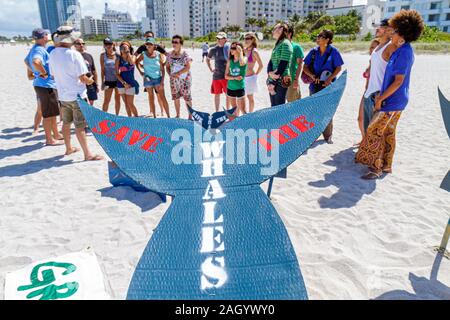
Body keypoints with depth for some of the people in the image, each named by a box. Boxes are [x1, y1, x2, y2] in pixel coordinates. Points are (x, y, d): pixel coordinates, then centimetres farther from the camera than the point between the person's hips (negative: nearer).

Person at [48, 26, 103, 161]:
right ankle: (88, 154, 2)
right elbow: (83, 78, -18)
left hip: (63, 95, 7)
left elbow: (53, 74, 13)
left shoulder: (53, 54, 3)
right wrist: (90, 80, 3)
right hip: (77, 95, -7)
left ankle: (69, 148, 33)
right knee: (80, 126, -4)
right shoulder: (74, 54, -18)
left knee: (66, 123, 18)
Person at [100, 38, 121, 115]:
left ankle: (117, 115, 23)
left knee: (117, 99, 10)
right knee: (106, 100, 2)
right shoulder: (103, 55, 1)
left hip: (118, 80, 1)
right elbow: (103, 69, 2)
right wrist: (102, 81, -2)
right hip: (108, 81, -1)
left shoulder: (117, 55, 1)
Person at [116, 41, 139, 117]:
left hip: (130, 84, -3)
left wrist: (128, 52, -20)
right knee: (126, 104, 9)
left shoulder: (133, 57, 0)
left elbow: (132, 62, -26)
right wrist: (124, 83, -11)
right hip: (121, 83, 3)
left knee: (130, 104, -4)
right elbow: (117, 74, 0)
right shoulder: (118, 59, 3)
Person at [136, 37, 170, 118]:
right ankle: (154, 116, 16)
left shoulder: (158, 55, -3)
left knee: (162, 97, -6)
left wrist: (162, 81, -8)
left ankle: (168, 116, -2)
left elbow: (162, 70, -2)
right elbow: (137, 62, 19)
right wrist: (140, 71, 6)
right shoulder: (144, 55, 0)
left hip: (158, 78, -2)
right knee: (151, 97, 8)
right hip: (148, 78, 2)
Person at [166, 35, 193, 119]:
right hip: (174, 80, 5)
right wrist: (170, 74, -3)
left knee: (187, 98, -1)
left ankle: (190, 116, 9)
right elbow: (168, 66, 14)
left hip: (185, 79, -5)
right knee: (175, 98, 11)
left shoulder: (185, 54, -7)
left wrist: (178, 73, -17)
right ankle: (178, 115, 24)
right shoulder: (170, 55, 8)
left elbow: (188, 67, -14)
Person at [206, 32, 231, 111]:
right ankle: (217, 112, 20)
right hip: (216, 76, 3)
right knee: (217, 94, 9)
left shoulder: (229, 48, -4)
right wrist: (211, 69, 11)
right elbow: (208, 59, 21)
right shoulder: (214, 49, 5)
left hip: (226, 76, -3)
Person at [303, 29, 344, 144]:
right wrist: (312, 76, -11)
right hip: (315, 84, 3)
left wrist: (330, 78, -16)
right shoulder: (314, 51, 4)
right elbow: (305, 67, 6)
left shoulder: (333, 51, -4)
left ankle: (328, 136, 15)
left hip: (328, 85, -3)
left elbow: (339, 68, -3)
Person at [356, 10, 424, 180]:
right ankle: (386, 166, 23)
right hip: (393, 99, 10)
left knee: (374, 131, -8)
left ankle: (376, 168, -1)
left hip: (393, 101, -10)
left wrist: (380, 98, -17)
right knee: (388, 133, 13)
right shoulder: (401, 51, 12)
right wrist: (381, 95, 16)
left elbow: (398, 81, -21)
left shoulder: (404, 52, -18)